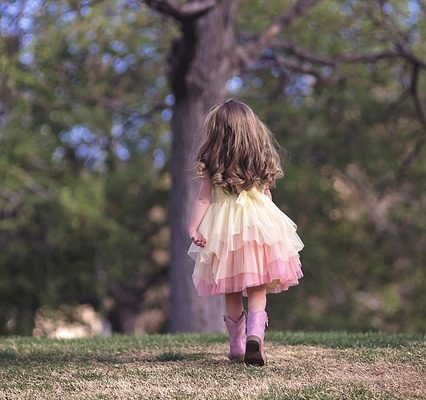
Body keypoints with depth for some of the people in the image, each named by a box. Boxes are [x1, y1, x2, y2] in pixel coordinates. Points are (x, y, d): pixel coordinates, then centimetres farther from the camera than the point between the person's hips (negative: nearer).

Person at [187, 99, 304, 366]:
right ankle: (255, 333, -23)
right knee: (258, 289, 1)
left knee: (231, 292, 9)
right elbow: (266, 193, 11)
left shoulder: (212, 163, -2)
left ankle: (236, 345, 13)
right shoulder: (261, 159, 4)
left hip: (224, 227, 0)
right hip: (258, 221, 1)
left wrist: (193, 227, -4)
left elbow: (204, 199, -5)